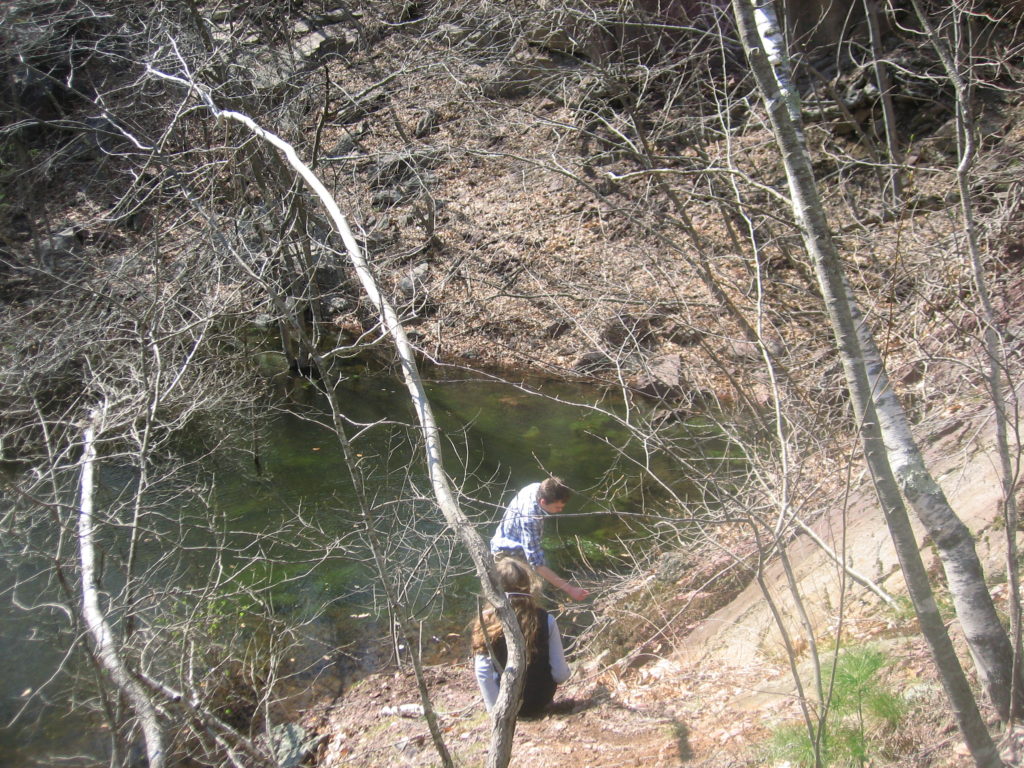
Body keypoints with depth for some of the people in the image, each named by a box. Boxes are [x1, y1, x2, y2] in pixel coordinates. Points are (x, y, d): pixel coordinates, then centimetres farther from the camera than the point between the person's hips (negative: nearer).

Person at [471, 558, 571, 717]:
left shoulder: (485, 621, -16)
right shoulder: (545, 620, -15)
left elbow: (482, 671, -18)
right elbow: (560, 674, -13)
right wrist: (566, 671, 10)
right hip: (539, 703, 0)